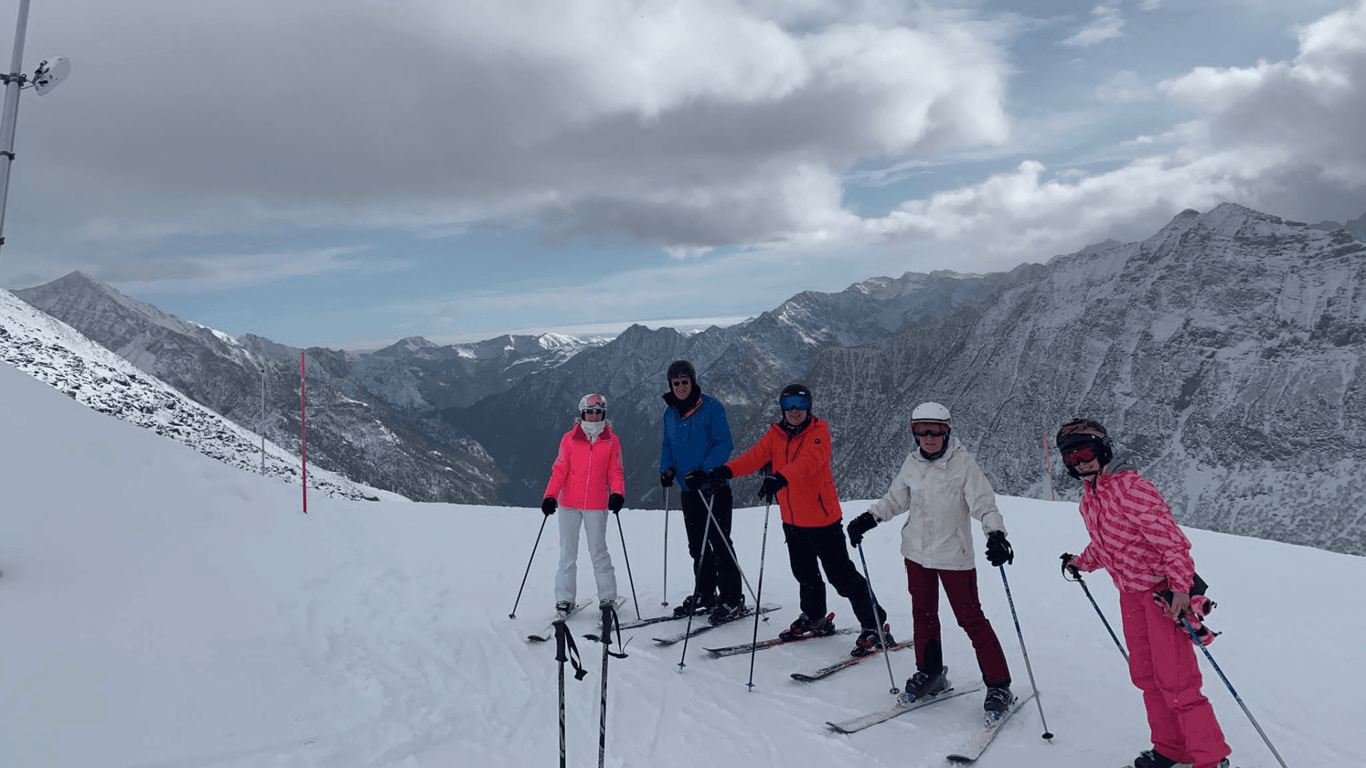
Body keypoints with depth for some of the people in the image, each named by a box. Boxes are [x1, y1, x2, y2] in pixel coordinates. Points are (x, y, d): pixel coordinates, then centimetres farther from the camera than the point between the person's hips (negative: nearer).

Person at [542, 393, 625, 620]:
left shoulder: (612, 441, 4)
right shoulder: (569, 439, 4)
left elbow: (615, 473, 5)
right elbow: (559, 470, 2)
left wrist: (617, 494, -12)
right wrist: (550, 496, -9)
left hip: (597, 505, -1)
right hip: (569, 503, 1)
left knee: (598, 551, 3)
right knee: (568, 552, 6)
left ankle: (607, 597, 14)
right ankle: (564, 599, 14)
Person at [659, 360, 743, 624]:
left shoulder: (711, 406, -10)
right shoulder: (670, 412, 9)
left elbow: (725, 443, -13)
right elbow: (667, 444, 20)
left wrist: (704, 470, -22)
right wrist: (667, 468, 2)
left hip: (714, 486, -6)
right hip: (689, 490, 6)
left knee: (719, 544, -5)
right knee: (697, 546, 13)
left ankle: (732, 600, 3)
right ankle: (704, 595, 26)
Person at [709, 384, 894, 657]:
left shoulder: (818, 433, -14)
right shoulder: (776, 434, 5)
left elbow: (808, 462, -33)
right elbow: (755, 456, -7)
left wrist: (780, 478, -51)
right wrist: (728, 470, -26)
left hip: (822, 520, -6)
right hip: (792, 521, 6)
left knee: (842, 576, -3)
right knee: (805, 574, 21)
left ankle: (875, 627, 9)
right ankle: (815, 619, 42)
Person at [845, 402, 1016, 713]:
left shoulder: (963, 463, -13)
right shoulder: (912, 463, 1)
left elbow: (984, 504, -17)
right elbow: (895, 500, 14)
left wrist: (996, 535, -33)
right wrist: (868, 518, 5)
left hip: (954, 555, -5)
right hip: (917, 551, 5)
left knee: (970, 618, -2)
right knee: (923, 614, 14)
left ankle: (999, 685, 10)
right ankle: (930, 673, 32)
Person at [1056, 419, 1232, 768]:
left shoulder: (1132, 489, -20)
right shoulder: (1088, 499, 7)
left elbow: (1171, 539, -24)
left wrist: (1180, 586, -31)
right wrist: (1081, 562, 23)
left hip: (1164, 591, -9)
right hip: (1130, 594, 9)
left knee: (1175, 680, -9)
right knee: (1144, 674, 14)